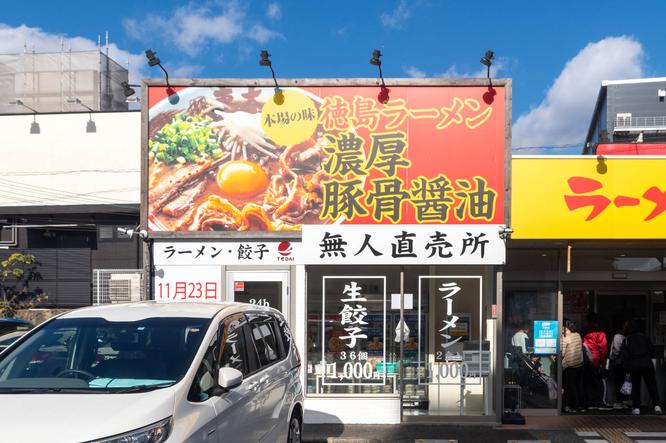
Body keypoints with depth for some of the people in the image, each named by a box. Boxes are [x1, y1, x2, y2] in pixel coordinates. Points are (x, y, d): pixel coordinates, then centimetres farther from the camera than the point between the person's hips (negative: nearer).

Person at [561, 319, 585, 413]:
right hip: (580, 364, 6)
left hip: (570, 365, -6)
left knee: (571, 386, 5)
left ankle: (572, 407, 11)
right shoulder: (578, 335, 2)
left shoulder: (565, 338, -16)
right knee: (579, 385, 14)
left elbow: (562, 353, -17)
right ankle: (581, 406, 22)